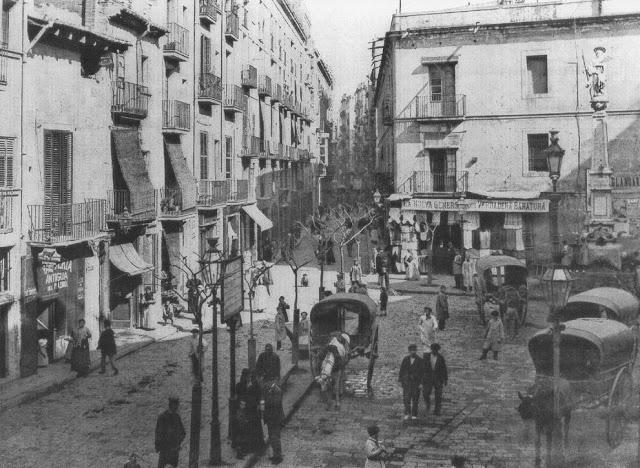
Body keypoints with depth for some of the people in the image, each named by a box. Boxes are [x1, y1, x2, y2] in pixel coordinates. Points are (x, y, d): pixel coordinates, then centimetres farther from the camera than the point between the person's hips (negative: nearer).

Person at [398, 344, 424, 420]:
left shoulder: (420, 360, -1)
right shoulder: (405, 359, 5)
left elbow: (422, 372, -1)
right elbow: (402, 370, 8)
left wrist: (420, 382, -8)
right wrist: (400, 380, 4)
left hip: (416, 382, -1)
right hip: (406, 381, 1)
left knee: (415, 399, 2)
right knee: (406, 398, -6)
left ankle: (414, 415, 11)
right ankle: (407, 413, 8)